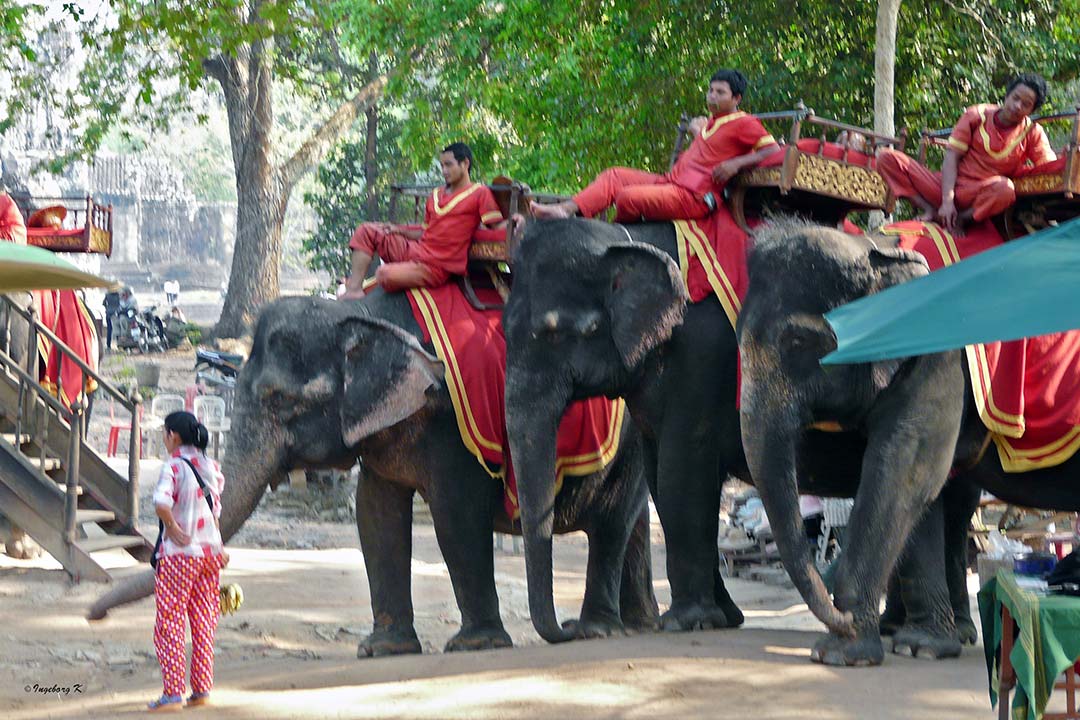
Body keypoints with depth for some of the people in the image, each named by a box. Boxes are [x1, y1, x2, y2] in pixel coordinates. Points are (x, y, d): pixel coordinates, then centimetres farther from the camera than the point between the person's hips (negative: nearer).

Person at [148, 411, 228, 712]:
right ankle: (202, 689, 14)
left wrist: (173, 528, -15)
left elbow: (162, 503, -30)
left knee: (169, 623, 0)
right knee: (204, 622, 12)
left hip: (178, 554, -6)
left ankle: (173, 693, -2)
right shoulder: (212, 467, 8)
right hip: (210, 551, 6)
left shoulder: (174, 466, -13)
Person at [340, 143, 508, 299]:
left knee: (385, 275, -31)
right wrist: (397, 230, 9)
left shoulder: (479, 193, -3)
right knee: (366, 231, 2)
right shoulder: (436, 195, 19)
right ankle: (354, 288, -11)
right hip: (413, 250, 8)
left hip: (435, 266, -8)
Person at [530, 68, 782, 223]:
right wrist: (697, 130, 23)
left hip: (693, 198, -10)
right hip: (669, 182, 10)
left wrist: (736, 163, -22)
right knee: (613, 176, 2)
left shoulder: (743, 124, -5)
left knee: (628, 197, -26)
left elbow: (773, 150, -15)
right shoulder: (712, 121, 23)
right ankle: (565, 210, -12)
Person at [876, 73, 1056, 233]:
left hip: (980, 198, -1)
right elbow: (952, 156, -4)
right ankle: (931, 211, -15)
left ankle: (963, 219, -15)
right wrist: (947, 200, -17)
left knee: (1005, 188, -40)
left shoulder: (1032, 132, 2)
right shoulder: (977, 115, 1)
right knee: (887, 157, -14)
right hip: (947, 186, 2)